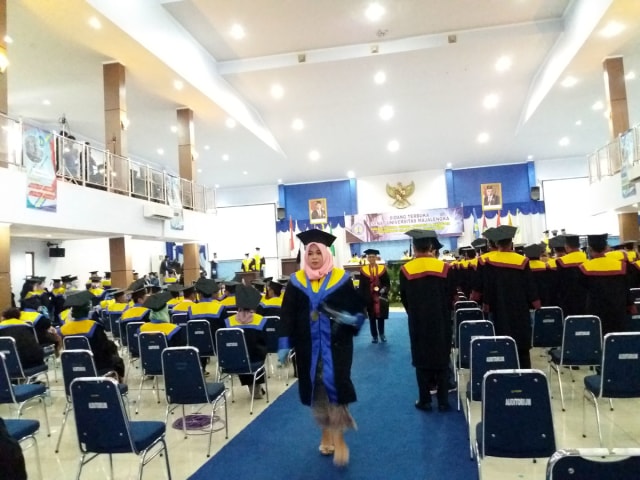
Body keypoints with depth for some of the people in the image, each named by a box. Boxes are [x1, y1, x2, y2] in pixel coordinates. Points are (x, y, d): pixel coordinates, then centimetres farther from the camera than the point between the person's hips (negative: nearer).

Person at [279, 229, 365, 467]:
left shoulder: (341, 279, -3)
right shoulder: (296, 282, 1)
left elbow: (358, 308, 1)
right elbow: (287, 314, 1)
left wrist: (353, 319, -21)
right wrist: (285, 344, -4)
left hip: (336, 343, -2)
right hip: (308, 345, 3)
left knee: (335, 386, -8)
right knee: (316, 389, 11)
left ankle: (339, 438, 6)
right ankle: (327, 432, 30)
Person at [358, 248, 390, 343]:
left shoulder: (383, 269, 2)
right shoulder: (363, 270, 1)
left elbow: (388, 283, 4)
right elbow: (361, 286, 2)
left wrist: (384, 290, -14)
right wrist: (361, 298, -3)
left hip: (381, 298, 0)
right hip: (369, 298, 0)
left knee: (381, 316, 8)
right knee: (372, 318, 7)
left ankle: (382, 334, 28)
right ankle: (374, 336, 20)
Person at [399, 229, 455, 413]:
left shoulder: (406, 270, -8)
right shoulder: (445, 268, -7)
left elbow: (404, 299, 1)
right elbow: (451, 296, 1)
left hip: (418, 323, -1)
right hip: (441, 322, 1)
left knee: (422, 361, 10)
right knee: (442, 360, 11)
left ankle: (425, 401, 15)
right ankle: (443, 401, 15)